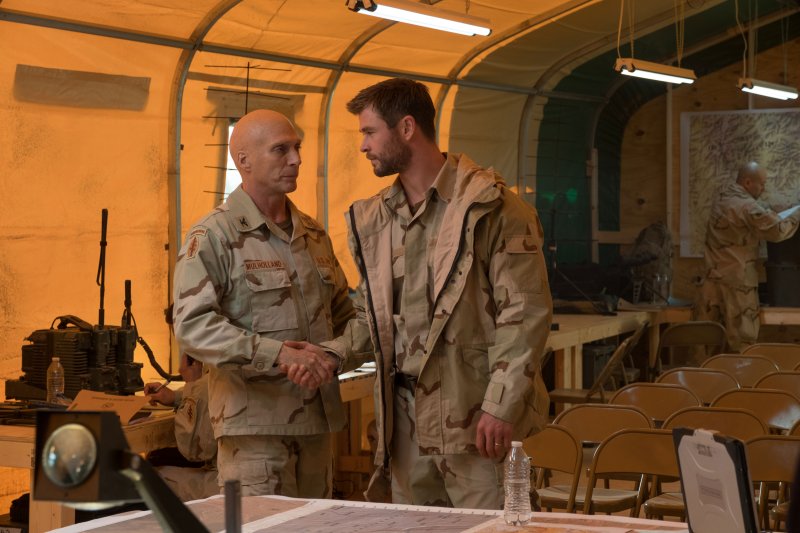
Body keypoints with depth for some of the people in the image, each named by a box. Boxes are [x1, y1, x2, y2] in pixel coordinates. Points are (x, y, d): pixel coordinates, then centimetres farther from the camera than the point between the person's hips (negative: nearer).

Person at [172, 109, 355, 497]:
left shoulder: (313, 235, 15)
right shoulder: (212, 238, -7)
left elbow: (342, 312, 24)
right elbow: (192, 326, -18)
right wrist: (281, 355, -26)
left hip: (316, 420, 7)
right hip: (254, 419, -7)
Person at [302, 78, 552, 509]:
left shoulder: (488, 206, -9)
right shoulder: (373, 218, 13)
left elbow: (525, 312, -12)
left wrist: (502, 406, -17)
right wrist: (331, 353, 3)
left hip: (473, 414, -6)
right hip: (405, 413, 6)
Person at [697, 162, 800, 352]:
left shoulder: (722, 196, 9)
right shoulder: (747, 206, -19)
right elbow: (778, 230, -18)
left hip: (715, 274, 8)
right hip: (737, 279, -8)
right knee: (741, 337, 0)